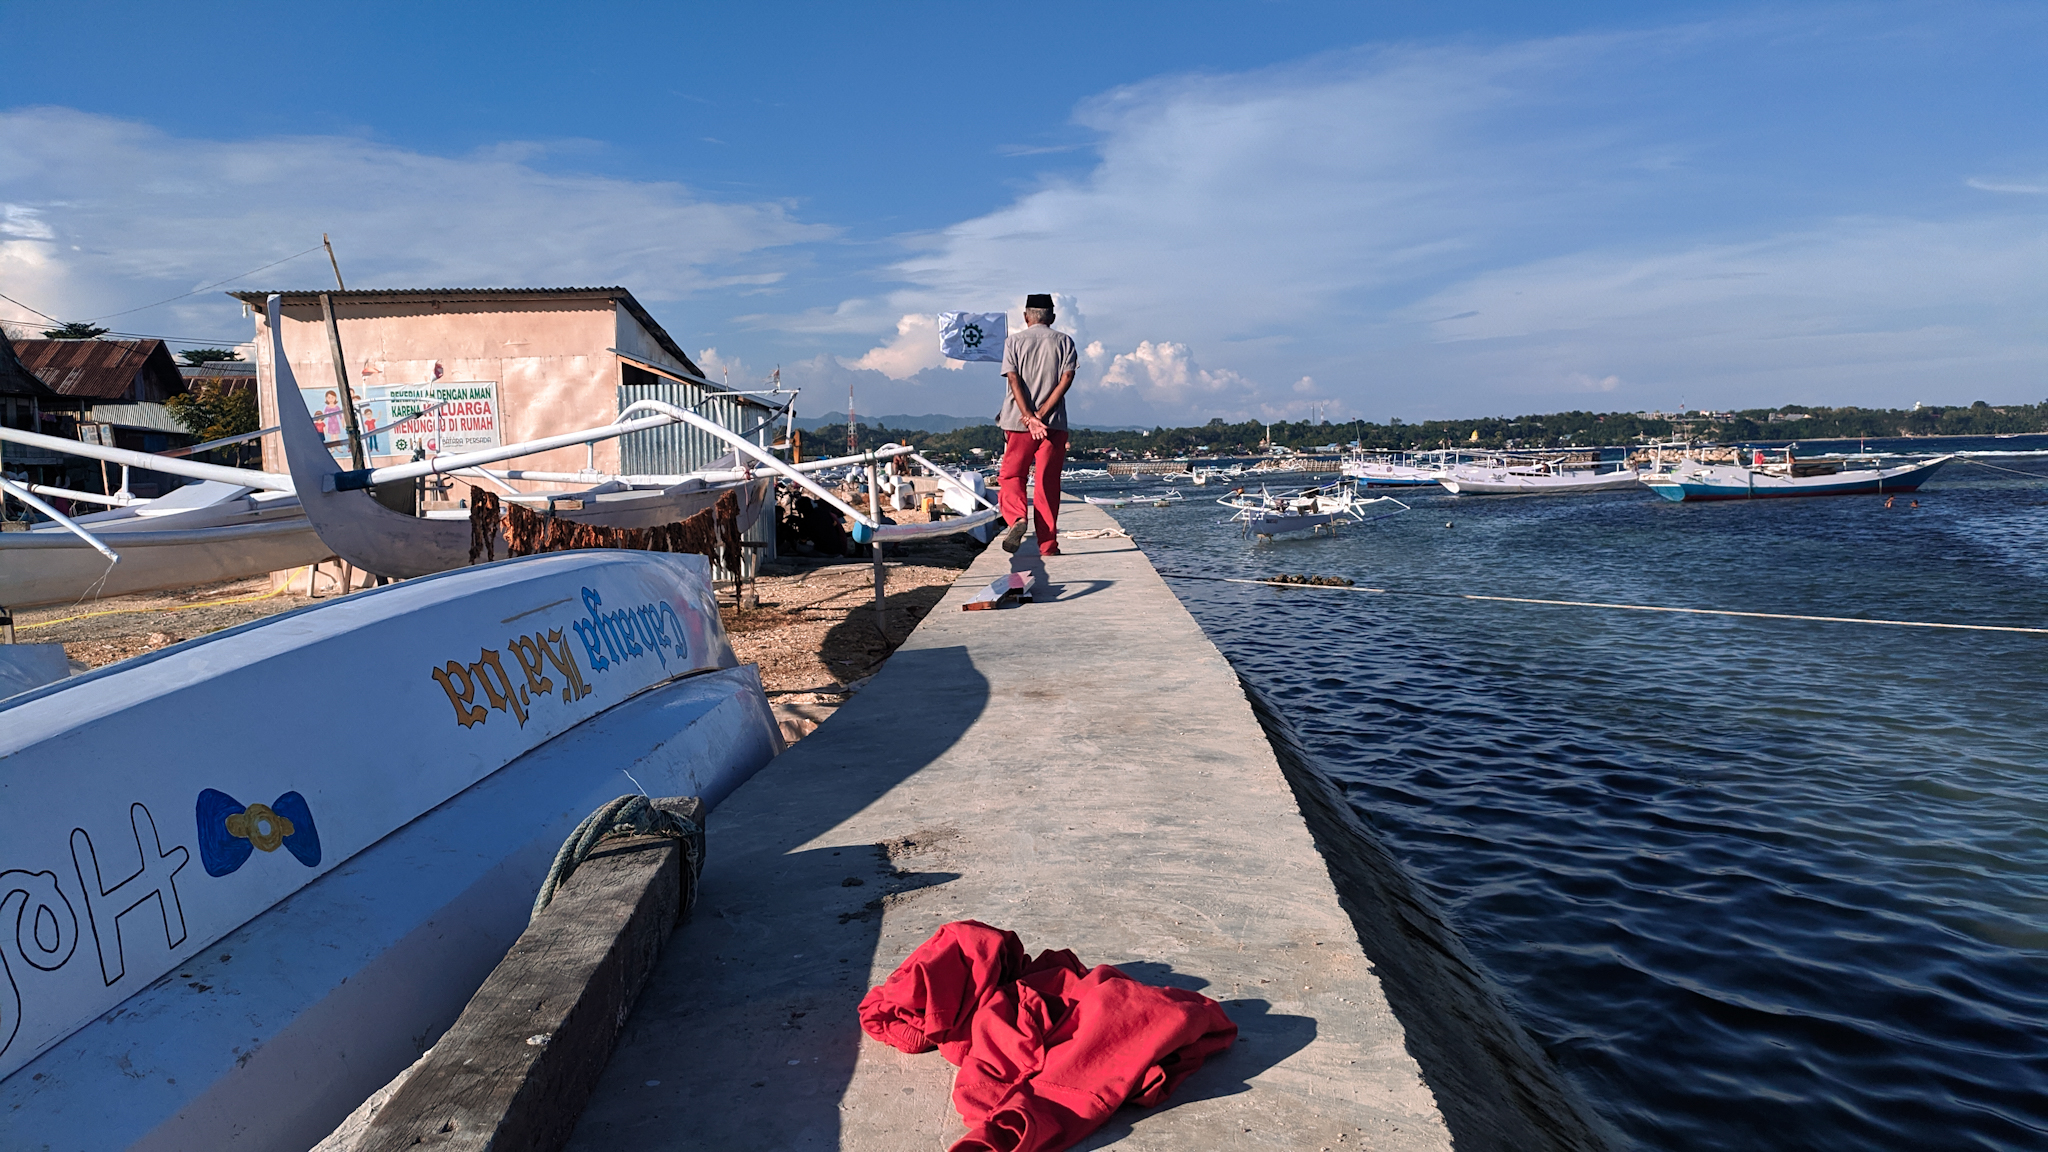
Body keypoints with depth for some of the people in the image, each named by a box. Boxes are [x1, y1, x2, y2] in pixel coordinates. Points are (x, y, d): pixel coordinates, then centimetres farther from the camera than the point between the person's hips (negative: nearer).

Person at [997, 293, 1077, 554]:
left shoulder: (1014, 342, 7)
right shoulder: (1064, 341, 9)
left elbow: (1013, 379, -6)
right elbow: (1067, 377, -5)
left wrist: (1028, 417, -14)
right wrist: (1042, 413, -10)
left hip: (1019, 422, -1)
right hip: (1054, 424, 1)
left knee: (1012, 476, 9)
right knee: (1048, 483, 5)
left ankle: (1017, 517, -20)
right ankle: (1048, 545, 3)